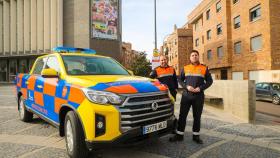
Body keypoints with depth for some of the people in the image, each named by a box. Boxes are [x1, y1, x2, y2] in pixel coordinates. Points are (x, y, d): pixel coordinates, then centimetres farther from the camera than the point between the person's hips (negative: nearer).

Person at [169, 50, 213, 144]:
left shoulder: (204, 68, 6)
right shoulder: (185, 68, 9)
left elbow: (209, 81, 6)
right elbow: (180, 80, 10)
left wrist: (200, 88, -10)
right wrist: (186, 87, -9)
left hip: (198, 96, 0)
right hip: (186, 95, 1)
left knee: (197, 117, 7)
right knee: (182, 115, 2)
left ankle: (196, 136, 20)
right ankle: (179, 135, 13)